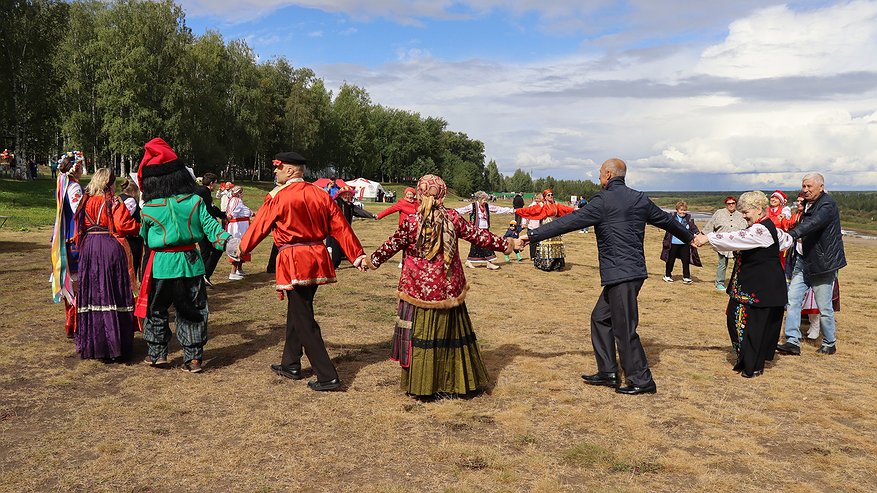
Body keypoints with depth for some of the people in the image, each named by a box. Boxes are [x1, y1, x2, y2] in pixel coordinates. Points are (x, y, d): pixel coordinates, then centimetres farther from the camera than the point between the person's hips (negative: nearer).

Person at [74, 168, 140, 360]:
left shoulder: (86, 202, 10)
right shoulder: (114, 202, -7)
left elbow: (80, 228, 16)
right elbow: (125, 225, -17)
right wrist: (140, 227, 0)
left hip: (89, 249, 6)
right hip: (112, 249, -5)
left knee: (91, 292, 11)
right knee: (112, 293, -1)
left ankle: (90, 343, 18)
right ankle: (114, 343, 1)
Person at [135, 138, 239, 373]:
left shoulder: (148, 208, -7)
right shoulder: (195, 201, -5)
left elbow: (145, 237, 8)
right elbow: (211, 226, -9)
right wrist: (230, 243, -6)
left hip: (161, 265, -1)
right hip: (190, 261, 2)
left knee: (155, 310, 18)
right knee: (192, 312, 9)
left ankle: (156, 353, 25)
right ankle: (194, 358, 11)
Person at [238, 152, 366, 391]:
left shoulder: (278, 197, -9)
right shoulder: (319, 194, 7)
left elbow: (259, 226, 1)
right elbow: (340, 226, 5)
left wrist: (242, 248, 17)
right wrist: (356, 255, 6)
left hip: (294, 261, -7)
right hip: (317, 259, 7)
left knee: (304, 321, -2)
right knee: (296, 312, 21)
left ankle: (328, 377, -3)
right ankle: (291, 365, 34)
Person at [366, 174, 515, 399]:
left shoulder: (411, 222, -10)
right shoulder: (453, 218, -4)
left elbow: (392, 245, -4)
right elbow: (478, 235, 3)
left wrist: (373, 260, 7)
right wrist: (505, 245, 13)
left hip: (419, 288, -2)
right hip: (448, 288, 3)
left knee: (420, 333, 7)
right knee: (450, 331, 13)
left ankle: (421, 385, 13)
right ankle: (455, 382, 24)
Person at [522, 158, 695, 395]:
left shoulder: (603, 200, -12)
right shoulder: (640, 199, 11)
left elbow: (568, 222, -13)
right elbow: (666, 220, 24)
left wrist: (531, 236, -9)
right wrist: (690, 237, 43)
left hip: (620, 275, -9)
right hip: (634, 270, 9)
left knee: (625, 329, 1)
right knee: (600, 318, 17)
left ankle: (641, 380, 11)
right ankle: (608, 373, 22)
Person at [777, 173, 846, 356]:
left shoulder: (827, 204, -14)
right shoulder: (806, 205, 13)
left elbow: (813, 224, -33)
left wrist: (791, 235, -45)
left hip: (822, 263, -7)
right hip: (802, 261, 7)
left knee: (824, 307, 3)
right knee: (792, 301, -1)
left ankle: (829, 344, 21)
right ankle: (793, 342, 1)